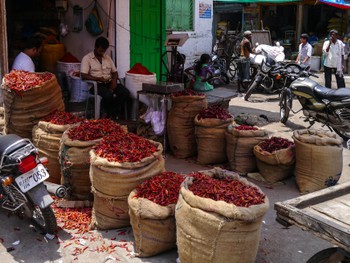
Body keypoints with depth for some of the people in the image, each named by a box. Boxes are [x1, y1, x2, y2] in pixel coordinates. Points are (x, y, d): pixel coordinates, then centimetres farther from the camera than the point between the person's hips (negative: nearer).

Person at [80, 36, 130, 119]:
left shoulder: (108, 58, 16)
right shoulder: (87, 58, -2)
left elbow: (114, 72, 17)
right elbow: (83, 76, -11)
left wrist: (114, 80, -6)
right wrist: (99, 79, -20)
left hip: (109, 83, 6)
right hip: (96, 85, -6)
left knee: (125, 92, -20)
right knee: (108, 95, -36)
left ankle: (111, 114, -13)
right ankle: (111, 114, -8)